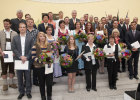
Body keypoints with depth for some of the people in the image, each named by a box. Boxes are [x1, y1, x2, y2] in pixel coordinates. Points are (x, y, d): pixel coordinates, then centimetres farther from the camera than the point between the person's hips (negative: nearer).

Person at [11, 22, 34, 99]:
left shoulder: (30, 38, 4)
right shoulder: (15, 38, 7)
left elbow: (32, 49, -2)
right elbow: (13, 49, 0)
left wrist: (26, 57, -13)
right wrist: (20, 56, -12)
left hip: (27, 60, -1)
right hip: (18, 60, 1)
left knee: (28, 77, 4)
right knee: (19, 77, 7)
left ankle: (28, 92, 18)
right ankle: (21, 92, 20)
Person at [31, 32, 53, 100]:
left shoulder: (49, 45, 9)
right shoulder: (35, 46, -2)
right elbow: (33, 57, -7)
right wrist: (41, 61, -19)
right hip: (40, 67, -2)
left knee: (49, 82, 0)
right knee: (42, 83, 10)